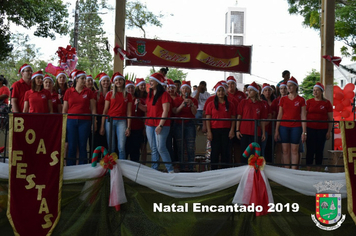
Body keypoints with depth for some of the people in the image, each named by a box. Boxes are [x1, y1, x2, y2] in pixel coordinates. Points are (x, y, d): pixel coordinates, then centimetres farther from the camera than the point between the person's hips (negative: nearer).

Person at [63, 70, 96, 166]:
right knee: (71, 146, -1)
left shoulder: (88, 92, 6)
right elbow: (64, 109, 9)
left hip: (85, 121, 0)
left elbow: (93, 108, 6)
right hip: (71, 121, 0)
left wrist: (94, 122, -1)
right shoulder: (68, 92, 6)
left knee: (82, 146, 0)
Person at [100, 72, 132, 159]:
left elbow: (128, 112, 7)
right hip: (110, 120, 0)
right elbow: (105, 110, 6)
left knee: (121, 147, -9)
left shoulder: (128, 95, 8)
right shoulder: (110, 94, 6)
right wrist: (102, 126, 2)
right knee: (111, 148, 1)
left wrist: (128, 127, -1)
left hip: (121, 122, 0)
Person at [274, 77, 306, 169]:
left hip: (296, 127, -2)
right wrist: (276, 130, 5)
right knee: (285, 150, 2)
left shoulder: (301, 100, 2)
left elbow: (303, 116, 0)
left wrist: (304, 131, -5)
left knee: (294, 150, -1)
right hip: (284, 127, 2)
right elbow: (279, 115, 10)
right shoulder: (283, 99, 8)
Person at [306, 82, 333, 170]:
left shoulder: (327, 103, 4)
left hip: (322, 129, 0)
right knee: (310, 150, -1)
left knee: (320, 150, 5)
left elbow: (330, 119, 6)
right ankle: (308, 169, 6)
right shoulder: (309, 102, 6)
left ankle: (318, 170, 13)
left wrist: (329, 132, 0)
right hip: (310, 129, 0)